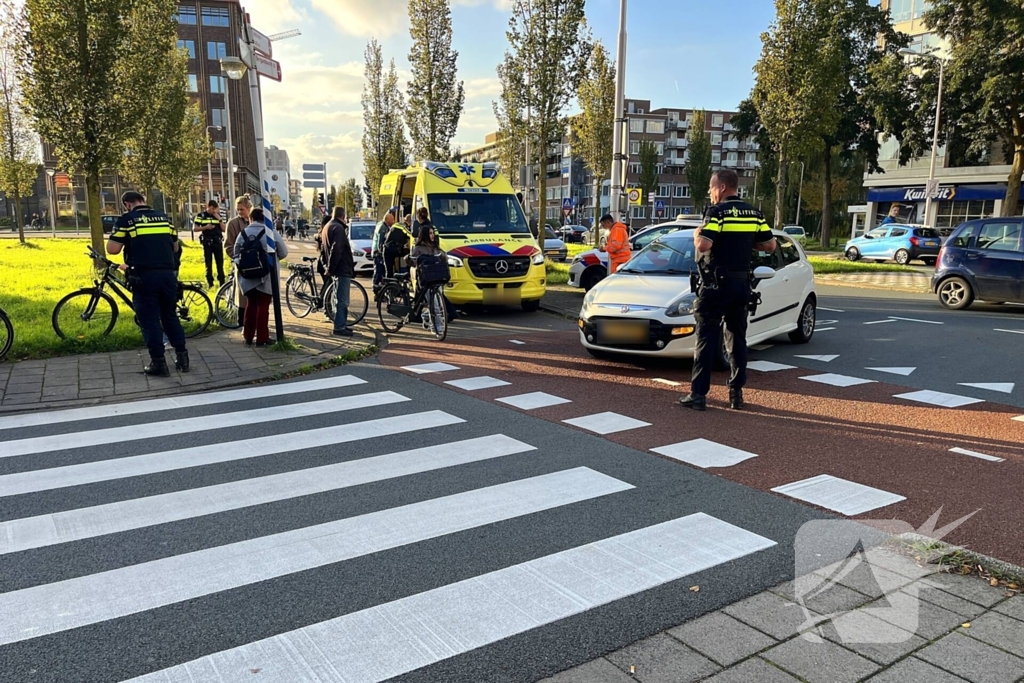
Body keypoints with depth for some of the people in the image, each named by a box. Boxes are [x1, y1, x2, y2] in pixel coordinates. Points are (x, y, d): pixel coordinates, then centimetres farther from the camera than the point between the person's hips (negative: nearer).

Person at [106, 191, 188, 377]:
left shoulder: (126, 219, -2)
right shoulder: (164, 218, 12)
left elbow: (112, 249, -5)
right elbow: (175, 247, 17)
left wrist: (127, 243, 13)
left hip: (144, 276, -4)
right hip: (167, 274, 4)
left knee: (149, 320, 3)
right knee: (170, 316, 16)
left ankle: (159, 363, 5)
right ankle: (182, 357, 18)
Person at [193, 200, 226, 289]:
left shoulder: (218, 215, 10)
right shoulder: (200, 215, 2)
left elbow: (224, 229, 5)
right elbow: (194, 228, 0)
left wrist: (219, 219, -7)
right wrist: (205, 227, -14)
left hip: (218, 242, 2)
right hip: (207, 242, -2)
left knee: (220, 263, 1)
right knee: (208, 264, 3)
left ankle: (222, 282, 7)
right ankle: (210, 282, 11)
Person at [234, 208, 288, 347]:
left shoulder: (243, 233, 1)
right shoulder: (271, 232, -8)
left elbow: (236, 255, 5)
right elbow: (284, 252, -3)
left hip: (248, 276, 3)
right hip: (266, 276, -3)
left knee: (250, 304, 15)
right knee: (263, 305, 2)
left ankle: (248, 336, 20)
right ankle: (262, 338, 3)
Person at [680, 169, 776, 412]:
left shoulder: (717, 212, -12)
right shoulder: (754, 213, 7)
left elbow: (702, 246, -23)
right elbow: (770, 245, 9)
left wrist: (696, 234, -2)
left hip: (716, 284, -6)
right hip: (742, 284, 6)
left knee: (707, 339, -2)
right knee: (737, 339, 13)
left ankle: (698, 394, -1)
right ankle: (736, 393, 15)